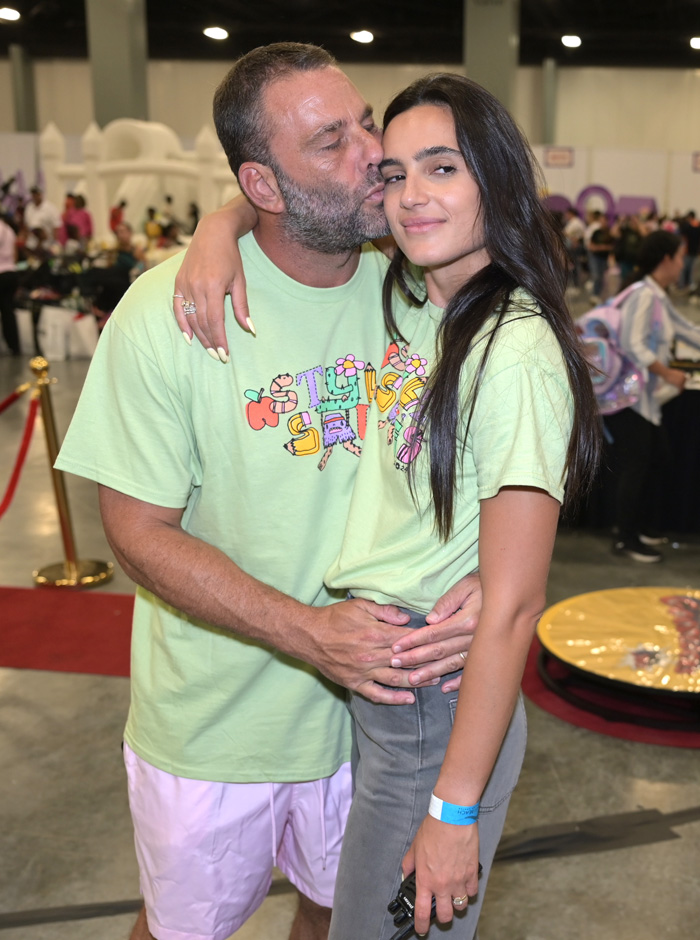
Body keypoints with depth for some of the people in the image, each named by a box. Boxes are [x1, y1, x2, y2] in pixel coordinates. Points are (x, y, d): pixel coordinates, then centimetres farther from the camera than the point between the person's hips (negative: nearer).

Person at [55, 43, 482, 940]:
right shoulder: (165, 311, -19)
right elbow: (140, 529, -16)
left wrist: (488, 581, -21)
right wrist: (306, 633, -26)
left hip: (373, 699, 3)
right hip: (213, 727, -2)